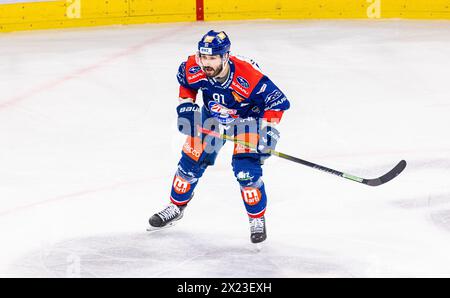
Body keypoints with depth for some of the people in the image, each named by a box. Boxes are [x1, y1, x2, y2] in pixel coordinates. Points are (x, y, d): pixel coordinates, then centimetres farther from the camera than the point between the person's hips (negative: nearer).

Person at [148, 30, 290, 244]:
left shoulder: (247, 76, -40)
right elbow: (185, 82, 1)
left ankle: (257, 219, 3)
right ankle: (176, 207, 28)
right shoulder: (193, 68, -27)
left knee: (246, 169, -17)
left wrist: (269, 130, -34)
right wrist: (186, 106, -7)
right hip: (213, 116, 4)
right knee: (191, 160, 5)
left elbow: (277, 101, -29)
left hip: (247, 118, -4)